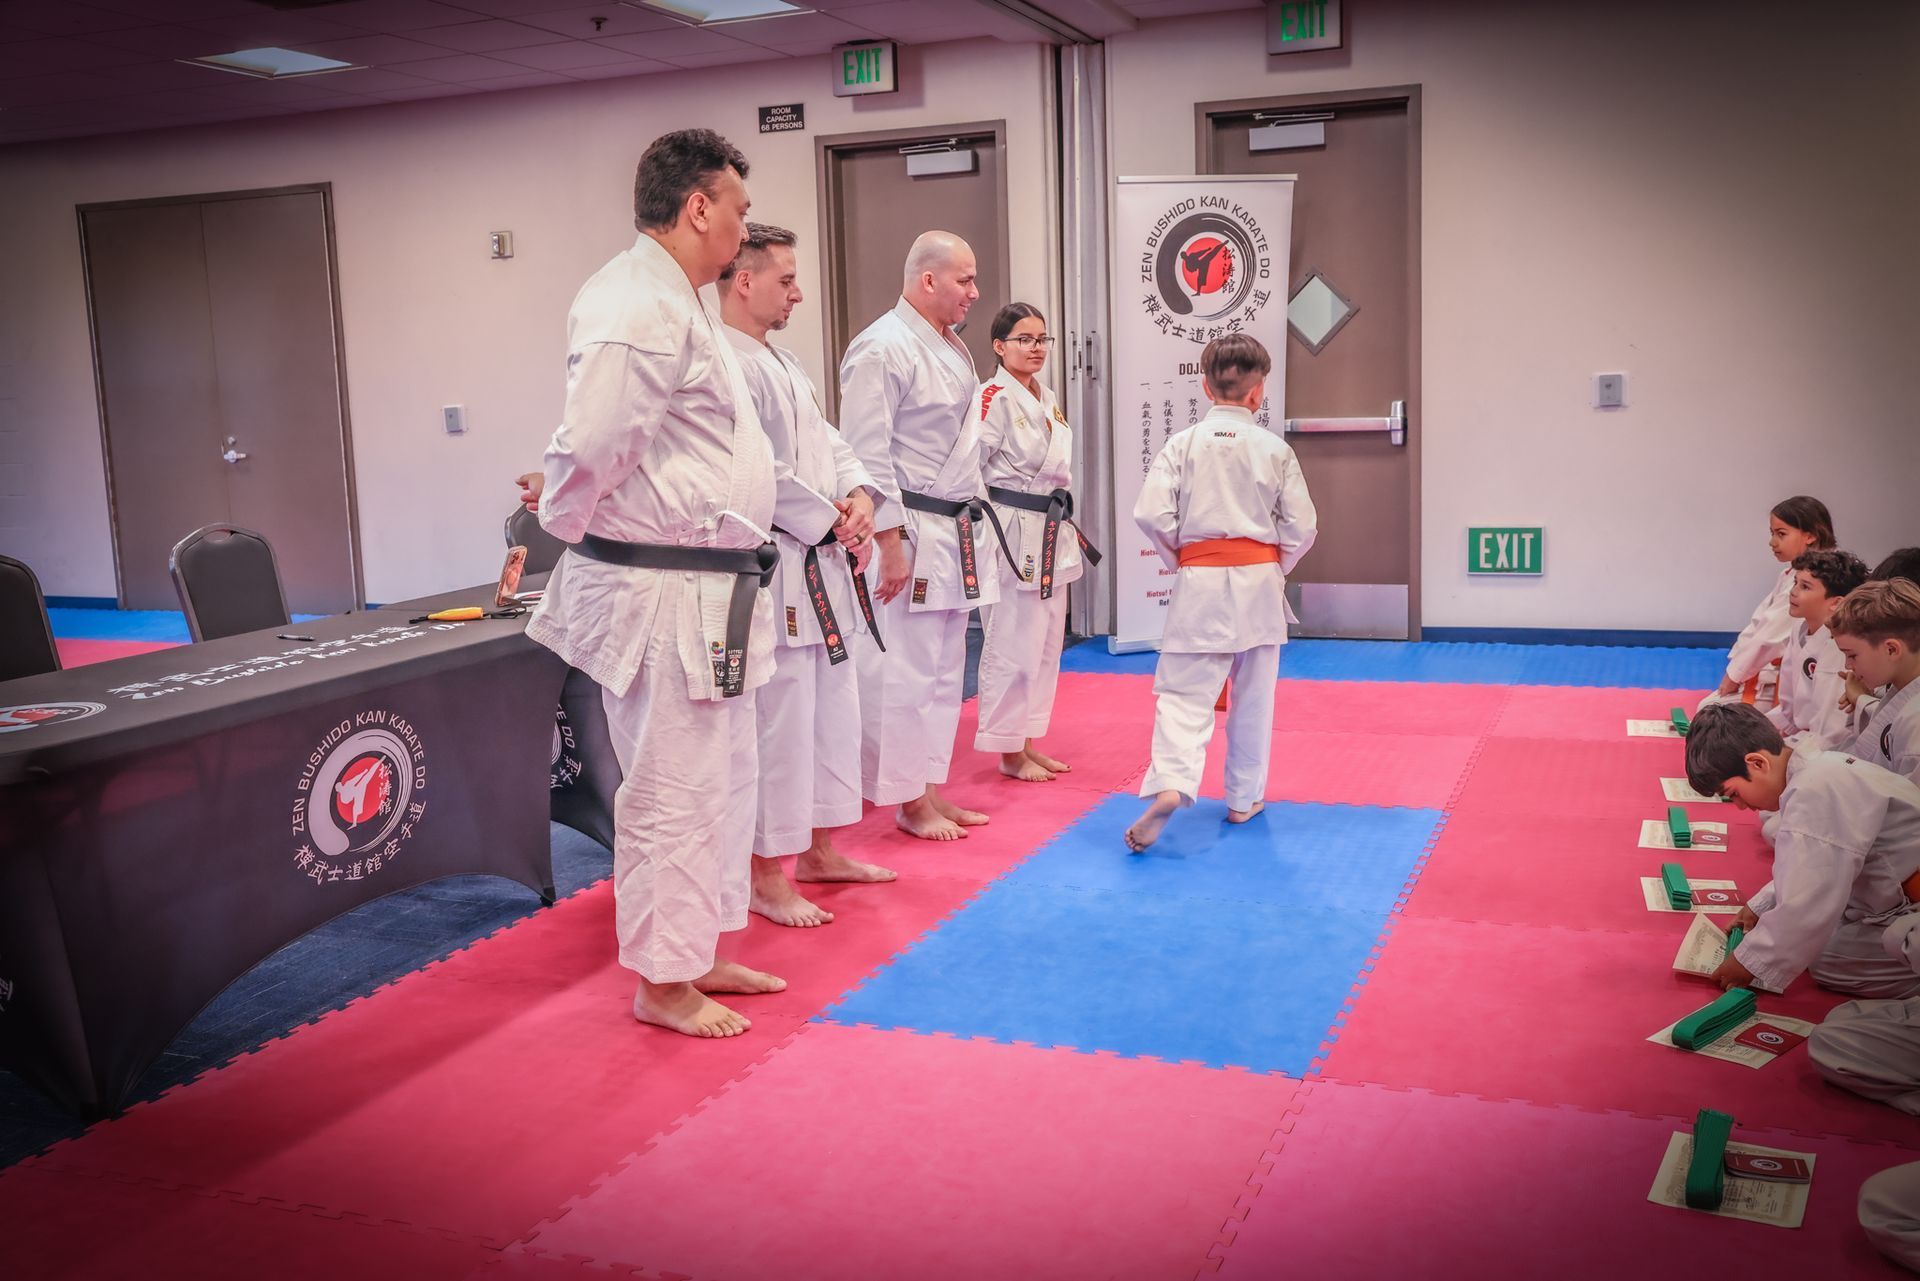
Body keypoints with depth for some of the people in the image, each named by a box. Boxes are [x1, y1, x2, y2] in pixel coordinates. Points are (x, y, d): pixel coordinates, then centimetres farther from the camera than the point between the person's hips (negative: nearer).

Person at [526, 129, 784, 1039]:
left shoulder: (676, 304, 16)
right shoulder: (638, 308, -19)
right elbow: (589, 449, -23)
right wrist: (555, 532, -7)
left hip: (707, 592, 11)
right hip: (663, 595, -11)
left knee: (723, 778, 19)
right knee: (672, 792, 1)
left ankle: (700, 954, 35)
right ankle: (661, 983, 17)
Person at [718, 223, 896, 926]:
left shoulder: (782, 362, 17)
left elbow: (828, 441, 19)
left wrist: (860, 495, -1)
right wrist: (831, 521, -14)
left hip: (823, 566, 11)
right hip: (771, 572, -11)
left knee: (834, 709, 18)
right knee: (779, 719, -4)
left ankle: (820, 850, 32)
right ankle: (767, 878, 9)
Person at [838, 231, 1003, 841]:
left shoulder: (951, 347, 16)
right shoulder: (882, 349, -14)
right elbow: (868, 455, -18)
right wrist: (891, 545, -20)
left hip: (955, 535, 10)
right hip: (908, 535, -9)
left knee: (944, 669, 14)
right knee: (905, 670, -4)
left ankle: (931, 790, 26)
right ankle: (909, 802, 9)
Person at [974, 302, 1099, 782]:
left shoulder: (1046, 399, 13)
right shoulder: (993, 399, -13)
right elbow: (968, 470, -16)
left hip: (1051, 533, 9)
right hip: (1012, 533, -9)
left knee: (1046, 643, 13)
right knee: (1012, 646, -3)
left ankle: (1027, 743, 25)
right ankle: (1009, 753, 9)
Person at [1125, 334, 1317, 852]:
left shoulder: (1183, 444, -5)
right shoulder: (1276, 450, -2)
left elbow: (1152, 514, -10)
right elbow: (1301, 527, 0)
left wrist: (1180, 559, 7)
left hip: (1199, 581, -1)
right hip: (1259, 583, 1)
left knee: (1184, 692, 1)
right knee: (1253, 697, 13)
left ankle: (1170, 784, -21)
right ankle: (1243, 799, 23)